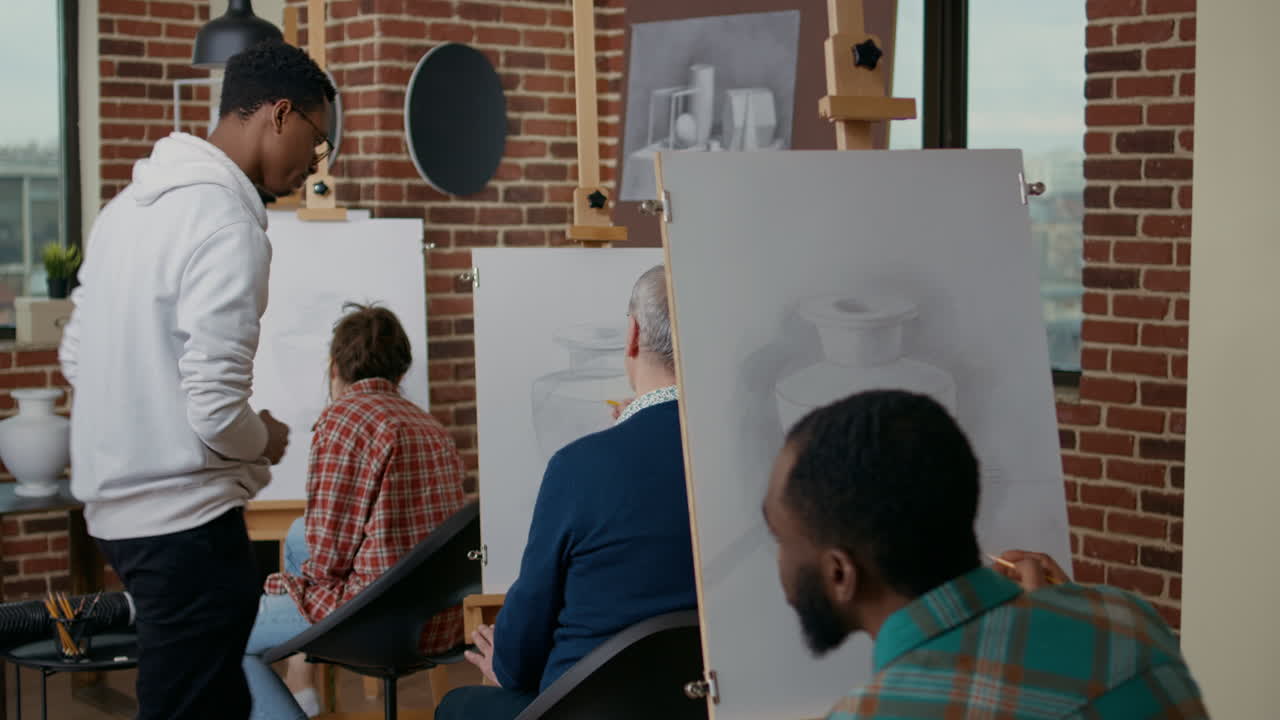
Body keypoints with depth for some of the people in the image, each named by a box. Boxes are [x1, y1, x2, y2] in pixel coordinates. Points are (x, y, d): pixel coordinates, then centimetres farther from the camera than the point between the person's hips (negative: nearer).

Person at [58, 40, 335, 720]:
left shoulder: (132, 201, 9)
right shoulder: (228, 223, -19)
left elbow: (75, 356, 17)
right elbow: (217, 412, -23)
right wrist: (265, 441, -3)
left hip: (117, 504, 9)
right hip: (185, 518, -9)